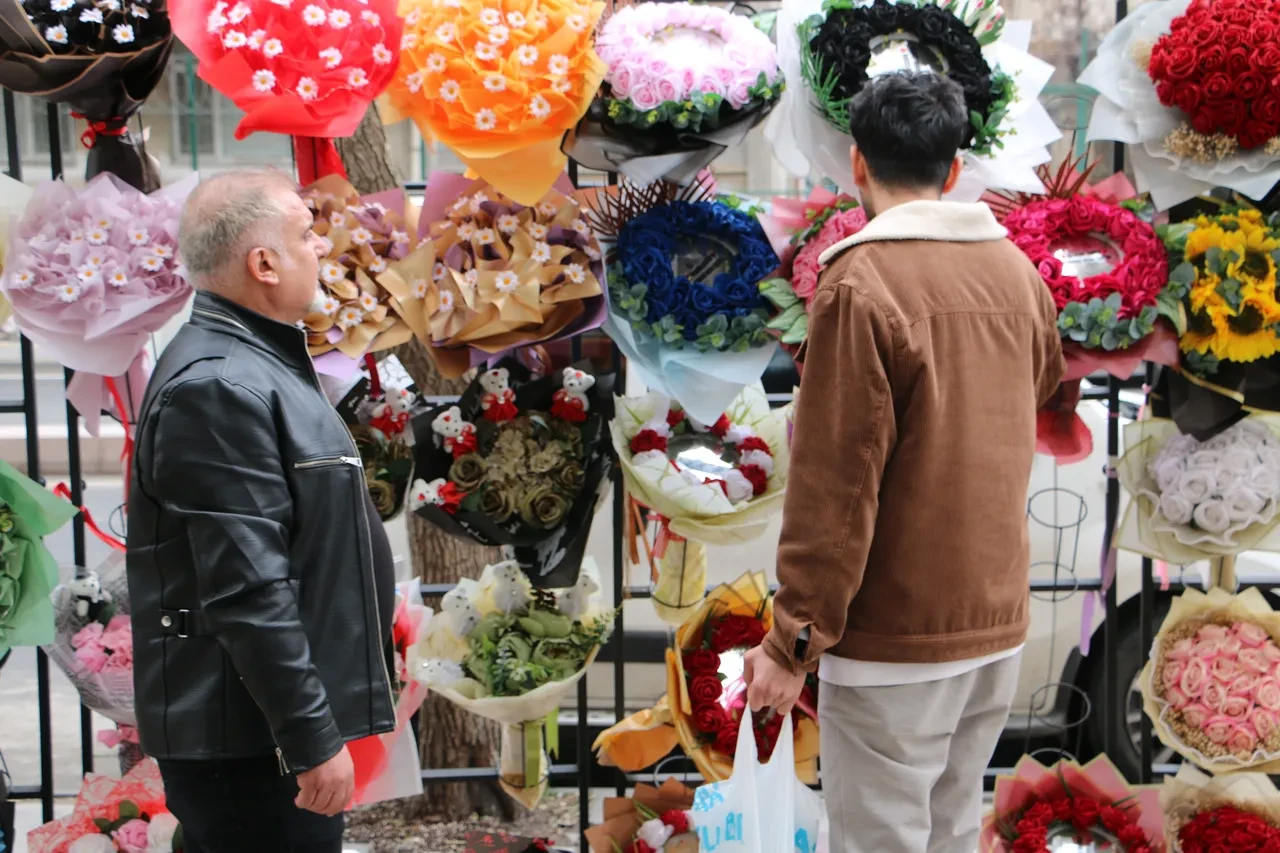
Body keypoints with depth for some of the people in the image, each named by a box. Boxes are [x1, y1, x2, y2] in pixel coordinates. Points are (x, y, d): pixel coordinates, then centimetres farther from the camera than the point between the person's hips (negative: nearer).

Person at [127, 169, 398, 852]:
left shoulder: (254, 364, 14)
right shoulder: (218, 387, -20)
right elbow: (247, 590, -25)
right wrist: (314, 741, -22)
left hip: (261, 725, 10)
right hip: (248, 741, -10)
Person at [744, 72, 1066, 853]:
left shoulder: (862, 282, -14)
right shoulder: (1019, 272, 4)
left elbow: (834, 480, -17)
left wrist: (793, 641, -12)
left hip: (896, 637, -6)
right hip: (999, 618, 6)